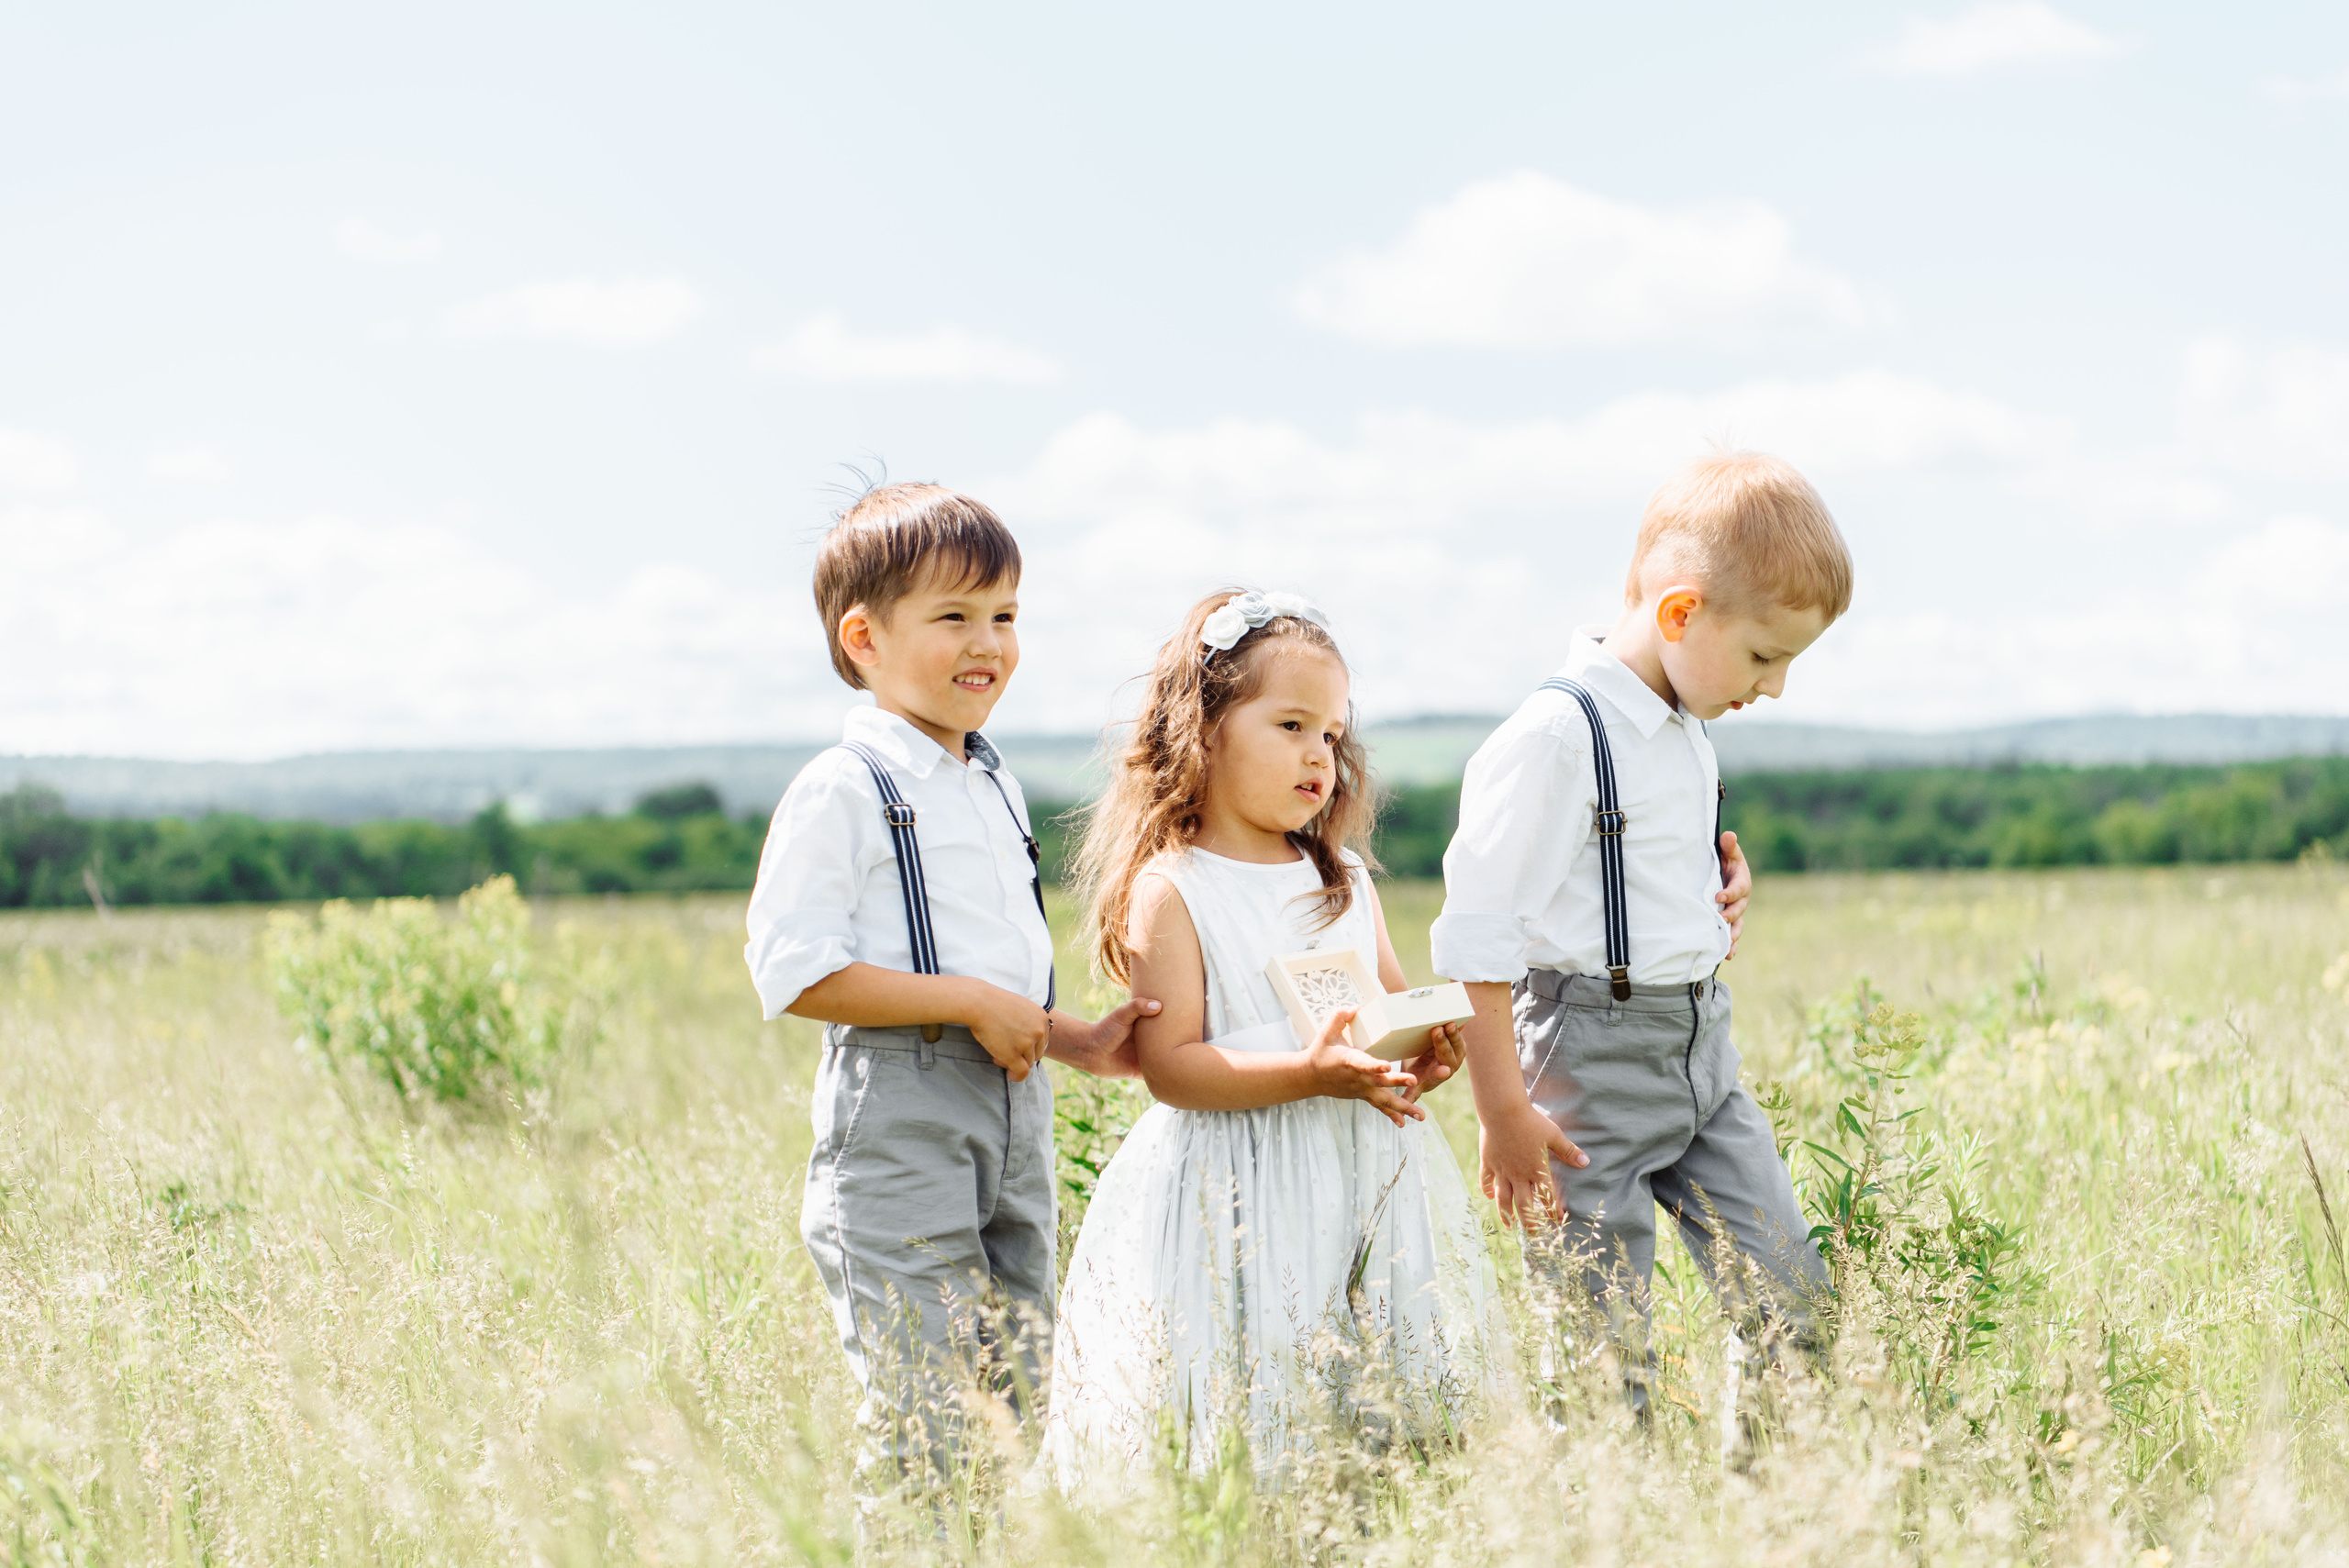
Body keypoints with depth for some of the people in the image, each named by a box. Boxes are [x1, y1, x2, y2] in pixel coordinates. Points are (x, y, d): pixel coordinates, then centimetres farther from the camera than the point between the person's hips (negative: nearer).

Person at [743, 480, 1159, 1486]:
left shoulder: (994, 787, 16)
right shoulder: (844, 790, -10)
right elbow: (795, 974, -18)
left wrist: (1079, 1043, 10)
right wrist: (972, 1003, -18)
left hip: (1013, 1119, 8)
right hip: (899, 1127, -8)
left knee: (1021, 1415, 10)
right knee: (923, 1442, -9)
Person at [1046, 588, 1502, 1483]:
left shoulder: (1345, 880, 14)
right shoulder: (1170, 891, -6)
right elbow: (1170, 1065, -13)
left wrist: (1426, 1050, -4)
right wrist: (1312, 1074, -24)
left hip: (1361, 1173, 6)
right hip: (1234, 1198, -6)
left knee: (1388, 1422, 4)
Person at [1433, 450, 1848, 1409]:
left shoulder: (1686, 730, 10)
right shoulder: (1557, 735, -18)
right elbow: (1480, 931, -19)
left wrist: (1721, 886, 9)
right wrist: (1503, 1110, -19)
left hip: (1700, 1044, 8)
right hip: (1596, 1053, -8)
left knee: (1791, 1299, 7)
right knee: (1600, 1342, -3)